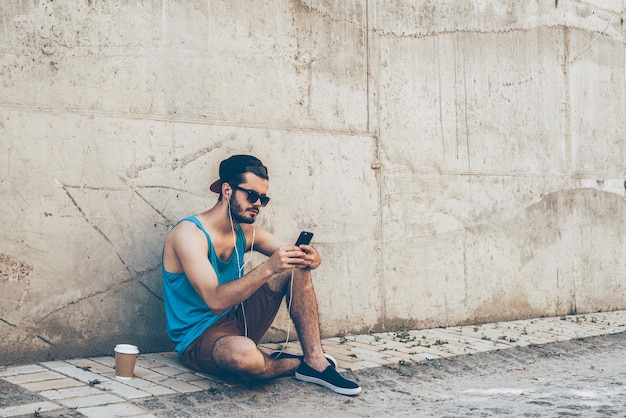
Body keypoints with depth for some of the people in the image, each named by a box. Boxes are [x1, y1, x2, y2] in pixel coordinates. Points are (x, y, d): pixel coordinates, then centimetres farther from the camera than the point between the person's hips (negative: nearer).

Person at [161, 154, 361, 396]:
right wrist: (268, 268, -38)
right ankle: (298, 364, -6)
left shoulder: (246, 233, 5)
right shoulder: (189, 233, -19)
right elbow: (215, 300, -30)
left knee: (297, 269, -5)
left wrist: (311, 258, -22)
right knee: (245, 353, -41)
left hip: (238, 322, 7)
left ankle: (315, 361, -10)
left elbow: (293, 255, 3)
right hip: (198, 339, -7)